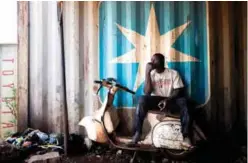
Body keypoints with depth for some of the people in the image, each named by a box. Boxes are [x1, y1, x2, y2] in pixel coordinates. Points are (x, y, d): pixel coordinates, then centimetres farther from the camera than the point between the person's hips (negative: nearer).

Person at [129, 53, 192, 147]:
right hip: (155, 100, 1)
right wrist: (147, 72, -18)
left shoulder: (173, 73, -1)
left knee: (183, 101, -33)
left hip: (170, 100, 0)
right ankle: (137, 132, -30)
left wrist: (167, 99, -25)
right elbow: (147, 92, -13)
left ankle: (185, 135, -30)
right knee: (142, 99, -30)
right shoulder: (151, 74, 1)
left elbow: (178, 90, -7)